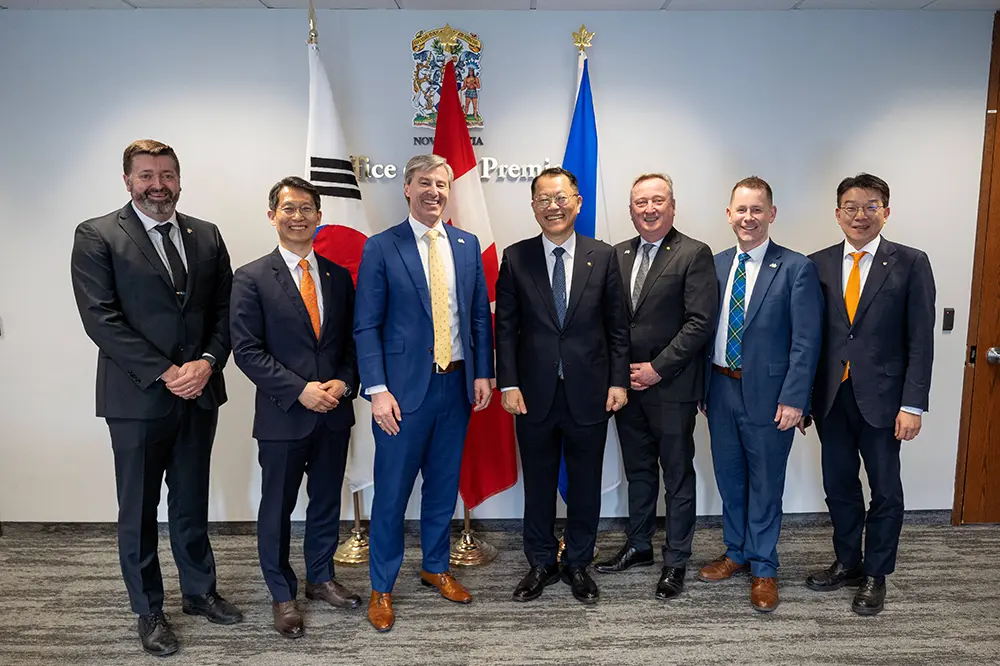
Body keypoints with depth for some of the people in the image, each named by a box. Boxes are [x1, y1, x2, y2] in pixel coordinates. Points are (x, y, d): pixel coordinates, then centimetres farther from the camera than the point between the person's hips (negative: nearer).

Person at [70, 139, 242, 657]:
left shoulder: (206, 236, 7)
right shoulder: (96, 236, -5)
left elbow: (225, 309, 6)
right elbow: (101, 319, -13)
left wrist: (207, 362, -11)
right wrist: (165, 373, -17)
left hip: (199, 393, 4)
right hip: (136, 397, -3)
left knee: (192, 501, 17)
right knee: (138, 510, 11)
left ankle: (199, 590, 35)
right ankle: (148, 611, 28)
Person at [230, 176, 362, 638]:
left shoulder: (338, 276, 6)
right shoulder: (251, 278, -6)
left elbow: (352, 340, 9)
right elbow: (246, 350, -11)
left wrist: (344, 382, -8)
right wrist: (299, 391, -17)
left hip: (334, 414, 4)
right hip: (282, 416, -4)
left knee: (326, 502, 17)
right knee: (277, 509, 11)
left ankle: (320, 578, 37)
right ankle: (281, 595, 30)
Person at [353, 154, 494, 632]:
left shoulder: (467, 245, 8)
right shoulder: (381, 248, -4)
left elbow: (480, 316, 10)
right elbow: (366, 325, -6)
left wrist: (483, 373, 3)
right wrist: (377, 390, -13)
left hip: (457, 382, 4)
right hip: (405, 387, -4)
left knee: (444, 485, 16)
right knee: (391, 491, 5)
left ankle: (436, 567, 37)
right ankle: (381, 588, 23)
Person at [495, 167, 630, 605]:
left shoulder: (603, 257, 1)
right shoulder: (515, 258, 1)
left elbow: (617, 326, 3)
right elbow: (505, 327, 0)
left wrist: (618, 381, -2)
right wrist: (508, 384, -6)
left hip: (589, 392, 0)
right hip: (534, 393, 0)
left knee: (585, 485, 12)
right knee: (538, 483, 13)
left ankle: (579, 565, 31)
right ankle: (541, 564, 31)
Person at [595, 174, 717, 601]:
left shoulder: (694, 254, -7)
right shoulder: (617, 254, 10)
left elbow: (700, 322, -14)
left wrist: (657, 368, -15)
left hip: (671, 386, -5)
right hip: (626, 383, 5)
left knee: (677, 476, 7)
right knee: (638, 470, 18)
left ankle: (676, 561, 21)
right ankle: (638, 546, 33)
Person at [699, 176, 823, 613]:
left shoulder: (796, 268, -9)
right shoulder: (716, 265, 5)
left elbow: (806, 341, -11)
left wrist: (793, 399, -16)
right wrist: (703, 389, 6)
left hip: (768, 394, -4)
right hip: (721, 390, 5)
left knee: (765, 484, 9)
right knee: (729, 479, 17)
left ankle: (763, 568, 28)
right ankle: (737, 553, 37)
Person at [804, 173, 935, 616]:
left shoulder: (910, 263, -3)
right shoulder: (818, 264, 3)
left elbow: (920, 340, -6)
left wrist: (913, 405, -11)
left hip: (881, 397, -2)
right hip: (831, 396, 3)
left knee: (885, 491, 10)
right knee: (838, 485, 14)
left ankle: (875, 575, 28)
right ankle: (847, 563, 34)